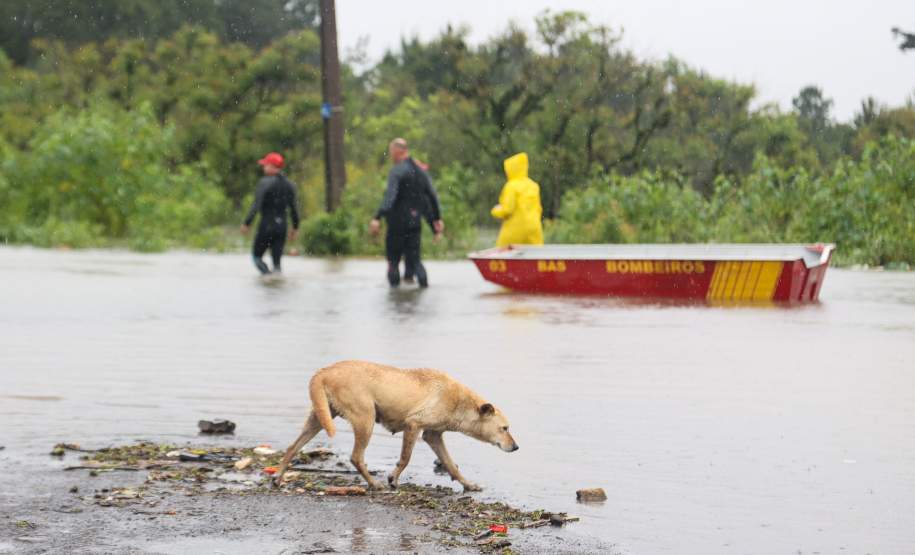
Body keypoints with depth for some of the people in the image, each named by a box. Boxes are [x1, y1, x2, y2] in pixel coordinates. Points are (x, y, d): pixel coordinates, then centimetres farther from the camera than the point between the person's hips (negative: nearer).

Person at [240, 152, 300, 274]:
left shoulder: (265, 182, -10)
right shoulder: (289, 185, 8)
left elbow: (256, 205, -16)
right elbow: (294, 208, 10)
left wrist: (246, 223, -11)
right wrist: (295, 227, 18)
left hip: (267, 225, -5)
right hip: (282, 226, 5)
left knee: (257, 256, 8)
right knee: (277, 261, 8)